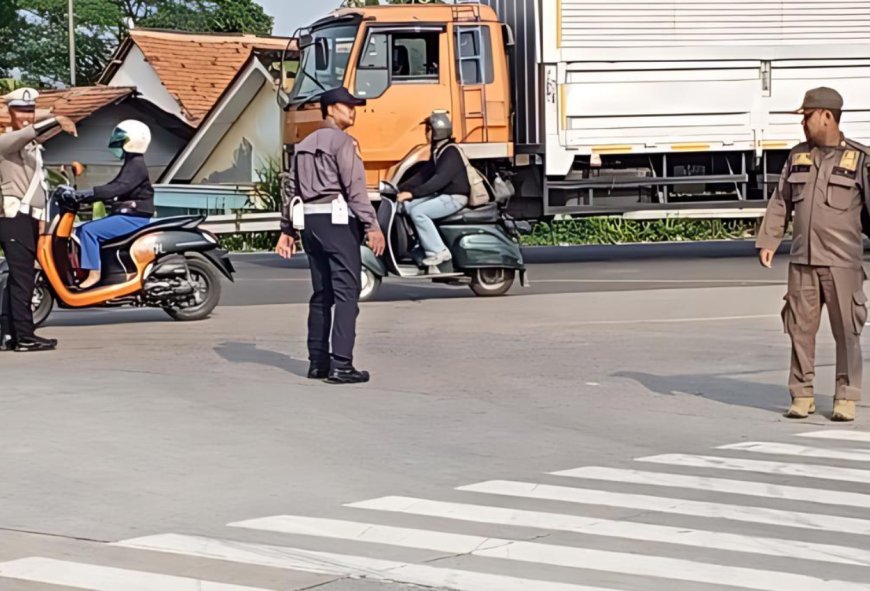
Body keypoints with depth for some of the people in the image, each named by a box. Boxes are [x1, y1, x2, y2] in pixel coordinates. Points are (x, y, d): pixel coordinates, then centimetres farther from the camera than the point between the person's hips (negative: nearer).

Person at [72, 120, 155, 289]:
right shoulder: (131, 163, 20)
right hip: (125, 215, 11)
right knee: (82, 230, 10)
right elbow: (113, 188, 21)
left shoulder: (136, 164, -14)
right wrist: (84, 196, 13)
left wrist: (87, 194, -33)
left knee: (89, 231, -22)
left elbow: (118, 188, -27)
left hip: (134, 217, -11)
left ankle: (94, 274, -23)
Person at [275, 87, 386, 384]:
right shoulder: (342, 141, -7)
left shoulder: (305, 145, 18)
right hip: (338, 220, -8)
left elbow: (290, 188, 18)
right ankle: (341, 365, -13)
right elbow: (355, 187, -16)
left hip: (310, 222, 8)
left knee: (321, 293, 13)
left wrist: (287, 230, 21)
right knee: (346, 292, -8)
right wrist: (372, 226, -18)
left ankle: (318, 361, 14)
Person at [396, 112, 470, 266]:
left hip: (454, 197, -10)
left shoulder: (451, 153, -19)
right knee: (407, 206, 1)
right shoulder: (438, 151, 13)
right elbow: (424, 174, 13)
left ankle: (438, 252, -20)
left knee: (418, 212, -24)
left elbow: (439, 179, -29)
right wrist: (400, 189, 3)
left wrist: (412, 193, -33)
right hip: (442, 195, 10)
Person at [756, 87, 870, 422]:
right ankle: (802, 394, 13)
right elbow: (780, 203, 14)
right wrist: (768, 241, 6)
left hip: (842, 261, -4)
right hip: (802, 260, 4)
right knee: (800, 328, 5)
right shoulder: (798, 156, 11)